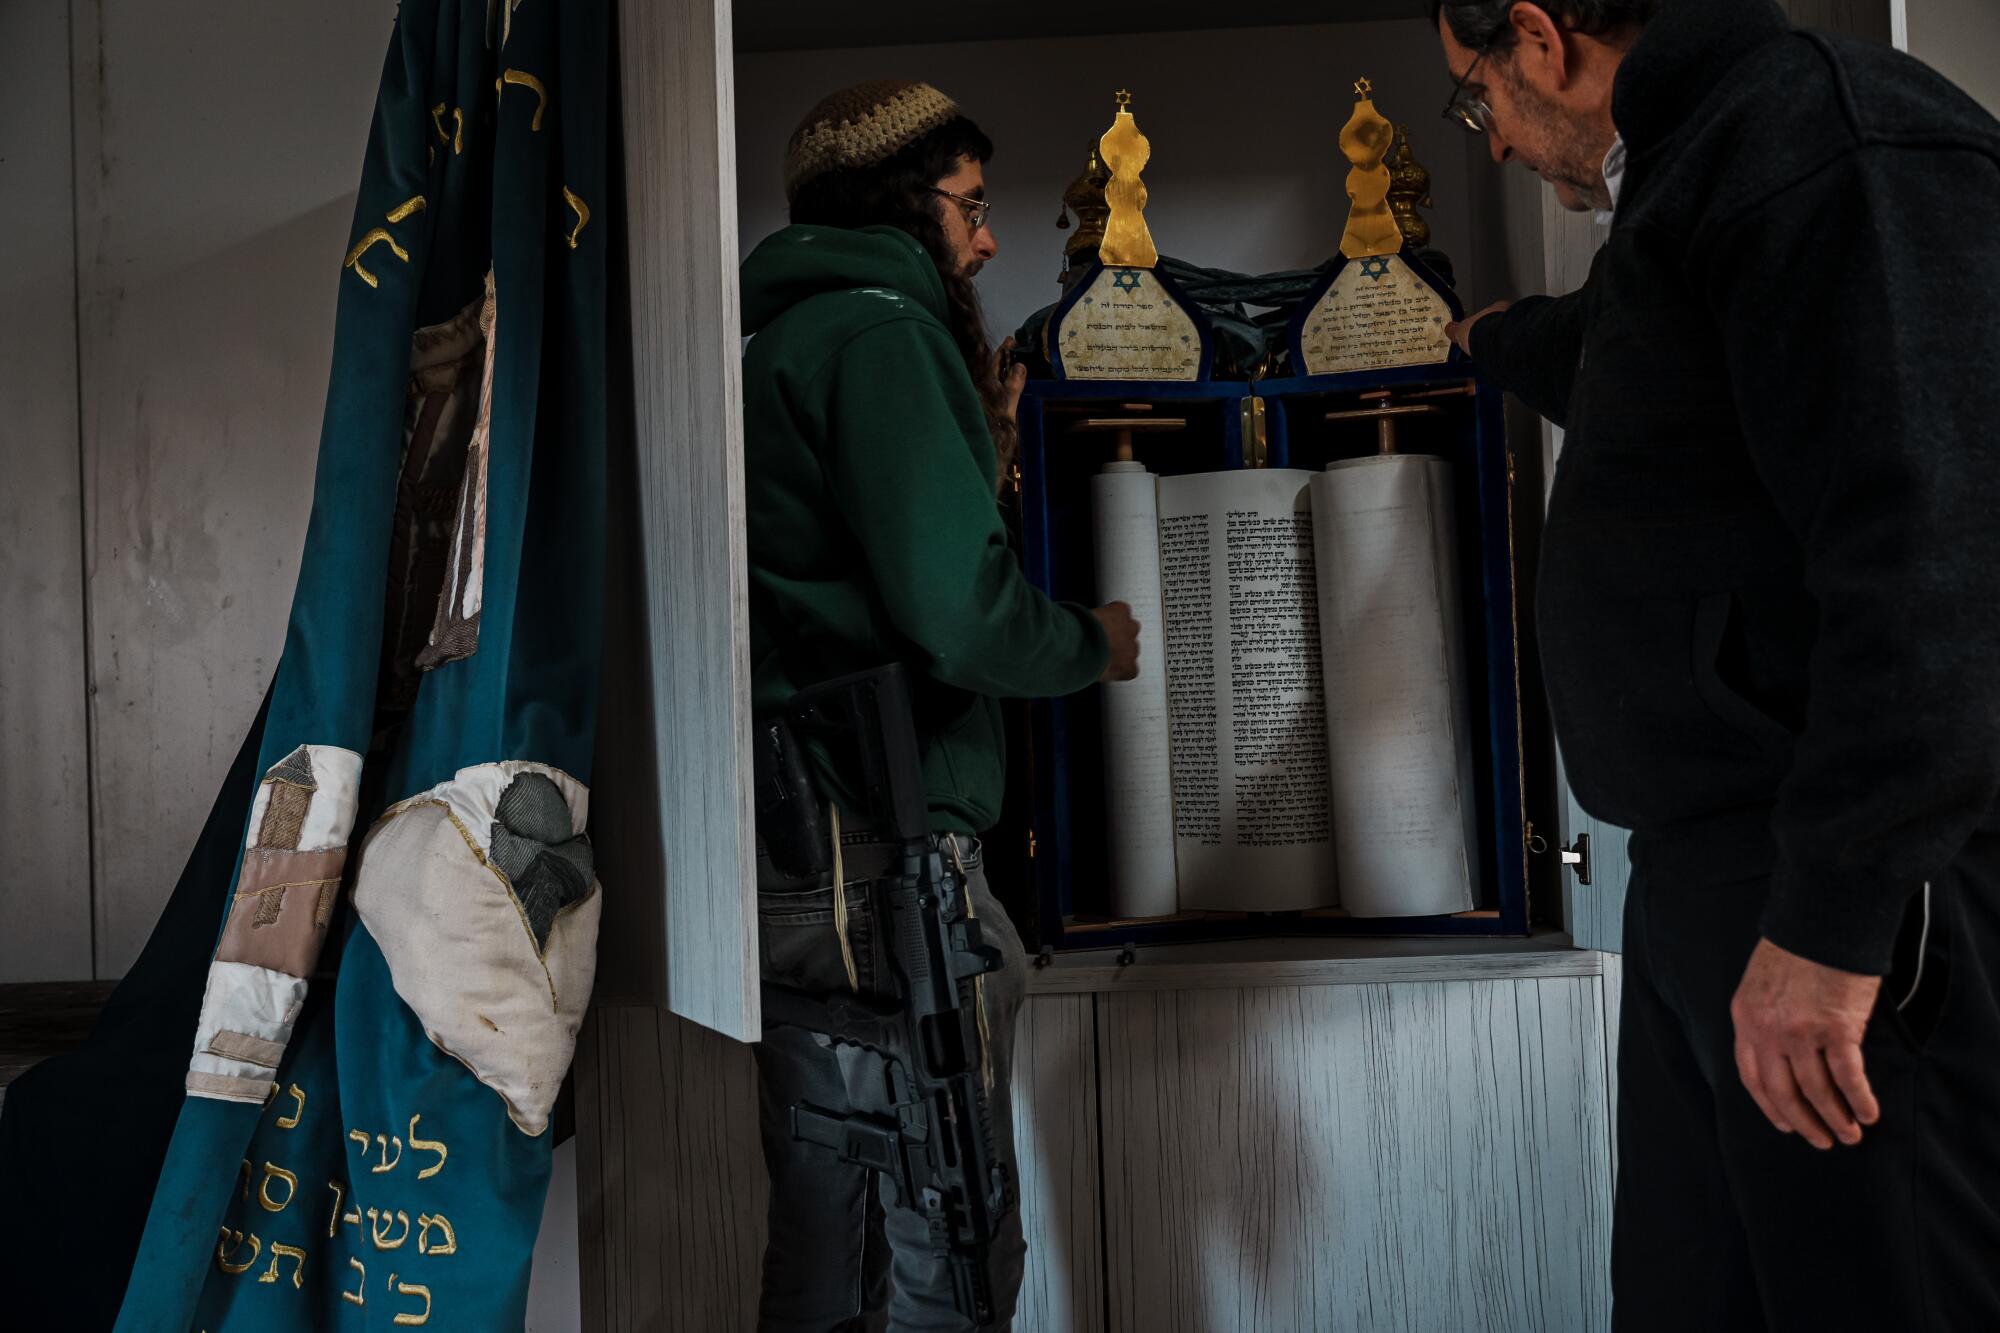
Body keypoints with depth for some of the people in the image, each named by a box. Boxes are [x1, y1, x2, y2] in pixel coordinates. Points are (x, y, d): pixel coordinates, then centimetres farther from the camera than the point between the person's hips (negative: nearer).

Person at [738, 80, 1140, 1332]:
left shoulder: (786, 337, 22)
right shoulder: (876, 330, -9)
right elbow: (957, 613, -19)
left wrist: (980, 455, 23)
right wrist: (1095, 645, -1)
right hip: (881, 856, -10)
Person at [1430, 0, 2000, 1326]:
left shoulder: (1834, 136, -13)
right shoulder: (1697, 169, 20)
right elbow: (1603, 355, 45)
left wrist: (1832, 912, -26)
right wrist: (1497, 340, 65)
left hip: (1859, 875, -10)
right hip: (1714, 867, 10)